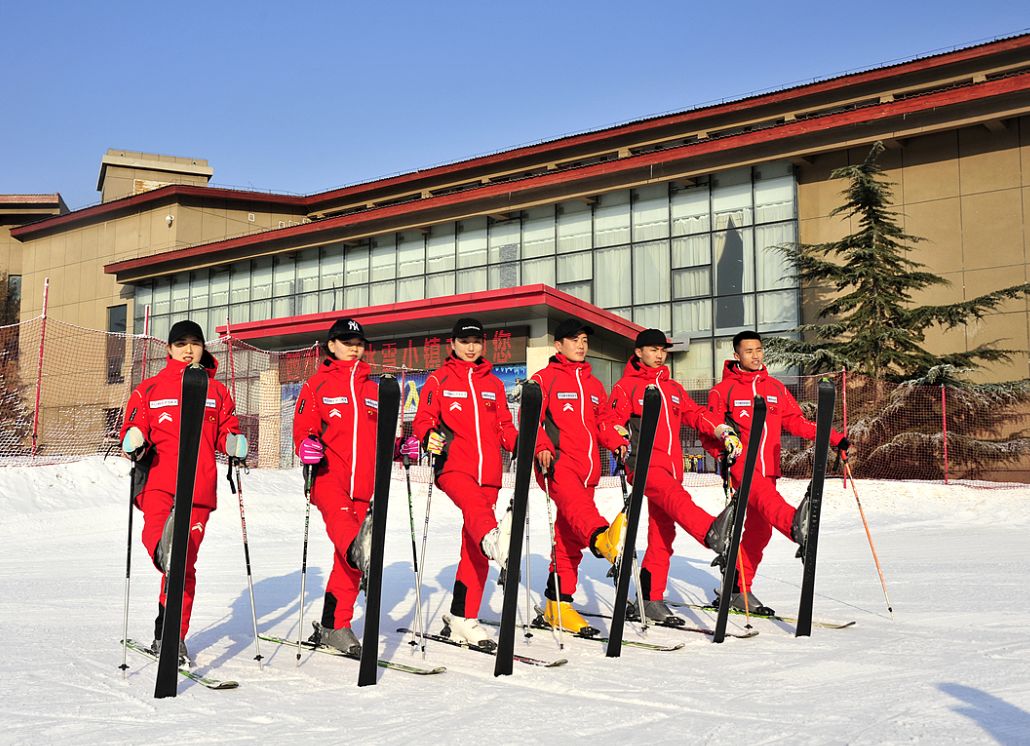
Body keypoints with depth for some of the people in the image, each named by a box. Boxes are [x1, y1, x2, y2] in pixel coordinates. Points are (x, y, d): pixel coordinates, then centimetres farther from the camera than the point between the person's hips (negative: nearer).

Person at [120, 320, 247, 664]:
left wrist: (234, 443, -3)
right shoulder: (150, 389, 12)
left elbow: (226, 430, 19)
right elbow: (133, 426, 9)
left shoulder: (217, 391, 17)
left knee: (185, 565, 2)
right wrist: (133, 442, -14)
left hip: (199, 487, 0)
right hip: (158, 481, 0)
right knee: (156, 529, -33)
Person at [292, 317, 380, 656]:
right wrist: (306, 445, -21)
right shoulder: (317, 384, 9)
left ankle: (334, 626, 11)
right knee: (339, 513, -37)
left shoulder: (372, 389, 20)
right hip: (328, 473, -3)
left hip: (363, 481, 4)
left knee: (346, 560, 3)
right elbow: (303, 427, 1)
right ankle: (357, 547, -65)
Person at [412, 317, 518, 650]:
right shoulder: (439, 380, 10)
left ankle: (462, 620, 11)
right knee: (474, 503, -38)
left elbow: (504, 427, 18)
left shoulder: (494, 384, 20)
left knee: (475, 551, 3)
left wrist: (520, 445, -2)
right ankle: (493, 538, -70)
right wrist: (429, 436, -19)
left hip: (488, 472, 4)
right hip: (453, 465, -4)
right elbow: (423, 419, 3)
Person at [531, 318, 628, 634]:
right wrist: (542, 447, -20)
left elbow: (603, 425, 25)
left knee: (570, 537, 6)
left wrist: (618, 444, 5)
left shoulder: (594, 385, 24)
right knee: (575, 501, -36)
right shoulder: (544, 378, 6)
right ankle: (600, 538, -68)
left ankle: (558, 604, 12)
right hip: (557, 462, -6)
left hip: (587, 467, 6)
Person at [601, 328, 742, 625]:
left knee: (662, 534, 5)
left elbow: (695, 414, 16)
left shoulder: (674, 389, 25)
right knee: (676, 498, -36)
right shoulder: (626, 386, 7)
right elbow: (610, 422, -3)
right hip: (645, 463, -7)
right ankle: (711, 532, -64)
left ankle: (651, 600, 11)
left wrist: (723, 431, -1)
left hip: (672, 466, 7)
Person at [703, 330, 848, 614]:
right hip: (740, 466, -6)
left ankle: (739, 590, 21)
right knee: (766, 497, -35)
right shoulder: (723, 390, 1)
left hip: (768, 469, 6)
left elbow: (796, 421, 16)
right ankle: (795, 524, -67)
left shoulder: (776, 388, 16)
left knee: (759, 530, 9)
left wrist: (834, 438, 7)